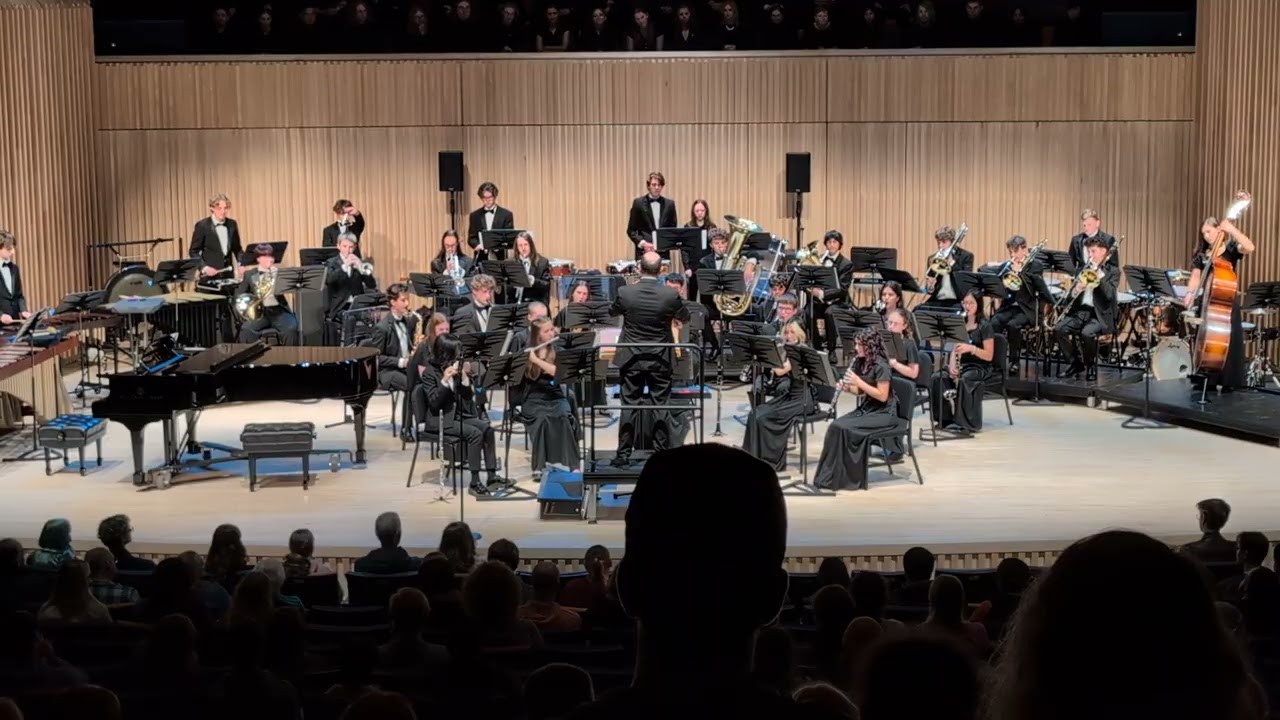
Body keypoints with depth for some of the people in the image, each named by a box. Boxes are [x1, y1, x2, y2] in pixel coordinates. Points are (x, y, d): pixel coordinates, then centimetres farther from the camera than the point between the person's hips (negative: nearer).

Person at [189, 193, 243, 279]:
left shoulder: (232, 224, 9)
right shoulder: (202, 225, -5)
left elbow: (237, 248, 17)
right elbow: (194, 251, -3)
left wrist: (241, 263, -2)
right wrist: (204, 267, -18)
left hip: (228, 273, 4)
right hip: (210, 275, -4)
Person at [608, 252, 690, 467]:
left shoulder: (625, 292, -12)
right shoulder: (670, 295, -13)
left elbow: (612, 312, 9)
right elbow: (685, 317, 6)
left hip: (631, 359, 0)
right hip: (660, 360, 0)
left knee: (629, 406, 7)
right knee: (660, 406, 8)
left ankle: (624, 454, 7)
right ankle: (660, 453, 9)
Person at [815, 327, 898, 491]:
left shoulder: (881, 366, -17)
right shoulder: (861, 363, 8)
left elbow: (882, 396, -21)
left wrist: (858, 381, -24)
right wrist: (846, 387, -6)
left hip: (884, 413, -8)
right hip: (866, 408, 8)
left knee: (845, 428, -26)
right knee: (835, 426, -16)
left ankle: (845, 476, -15)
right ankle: (830, 475, -15)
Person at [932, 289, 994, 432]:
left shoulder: (984, 326, -7)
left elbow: (989, 356, -12)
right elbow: (954, 349, 8)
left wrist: (971, 348, -27)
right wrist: (952, 366, -12)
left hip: (979, 367, -5)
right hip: (961, 365, 5)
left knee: (964, 380, -37)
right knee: (938, 377, -22)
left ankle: (966, 422, -26)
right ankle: (945, 418, -14)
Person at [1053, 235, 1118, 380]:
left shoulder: (1113, 272, 5)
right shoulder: (1082, 271, 18)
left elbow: (1109, 295, -11)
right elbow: (1071, 295, 12)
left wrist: (1099, 273, -12)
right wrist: (1076, 290, -11)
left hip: (1100, 314, -5)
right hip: (1080, 311, 5)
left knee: (1087, 333, -34)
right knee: (1059, 329, -21)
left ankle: (1091, 366, -8)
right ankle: (1076, 363, -2)